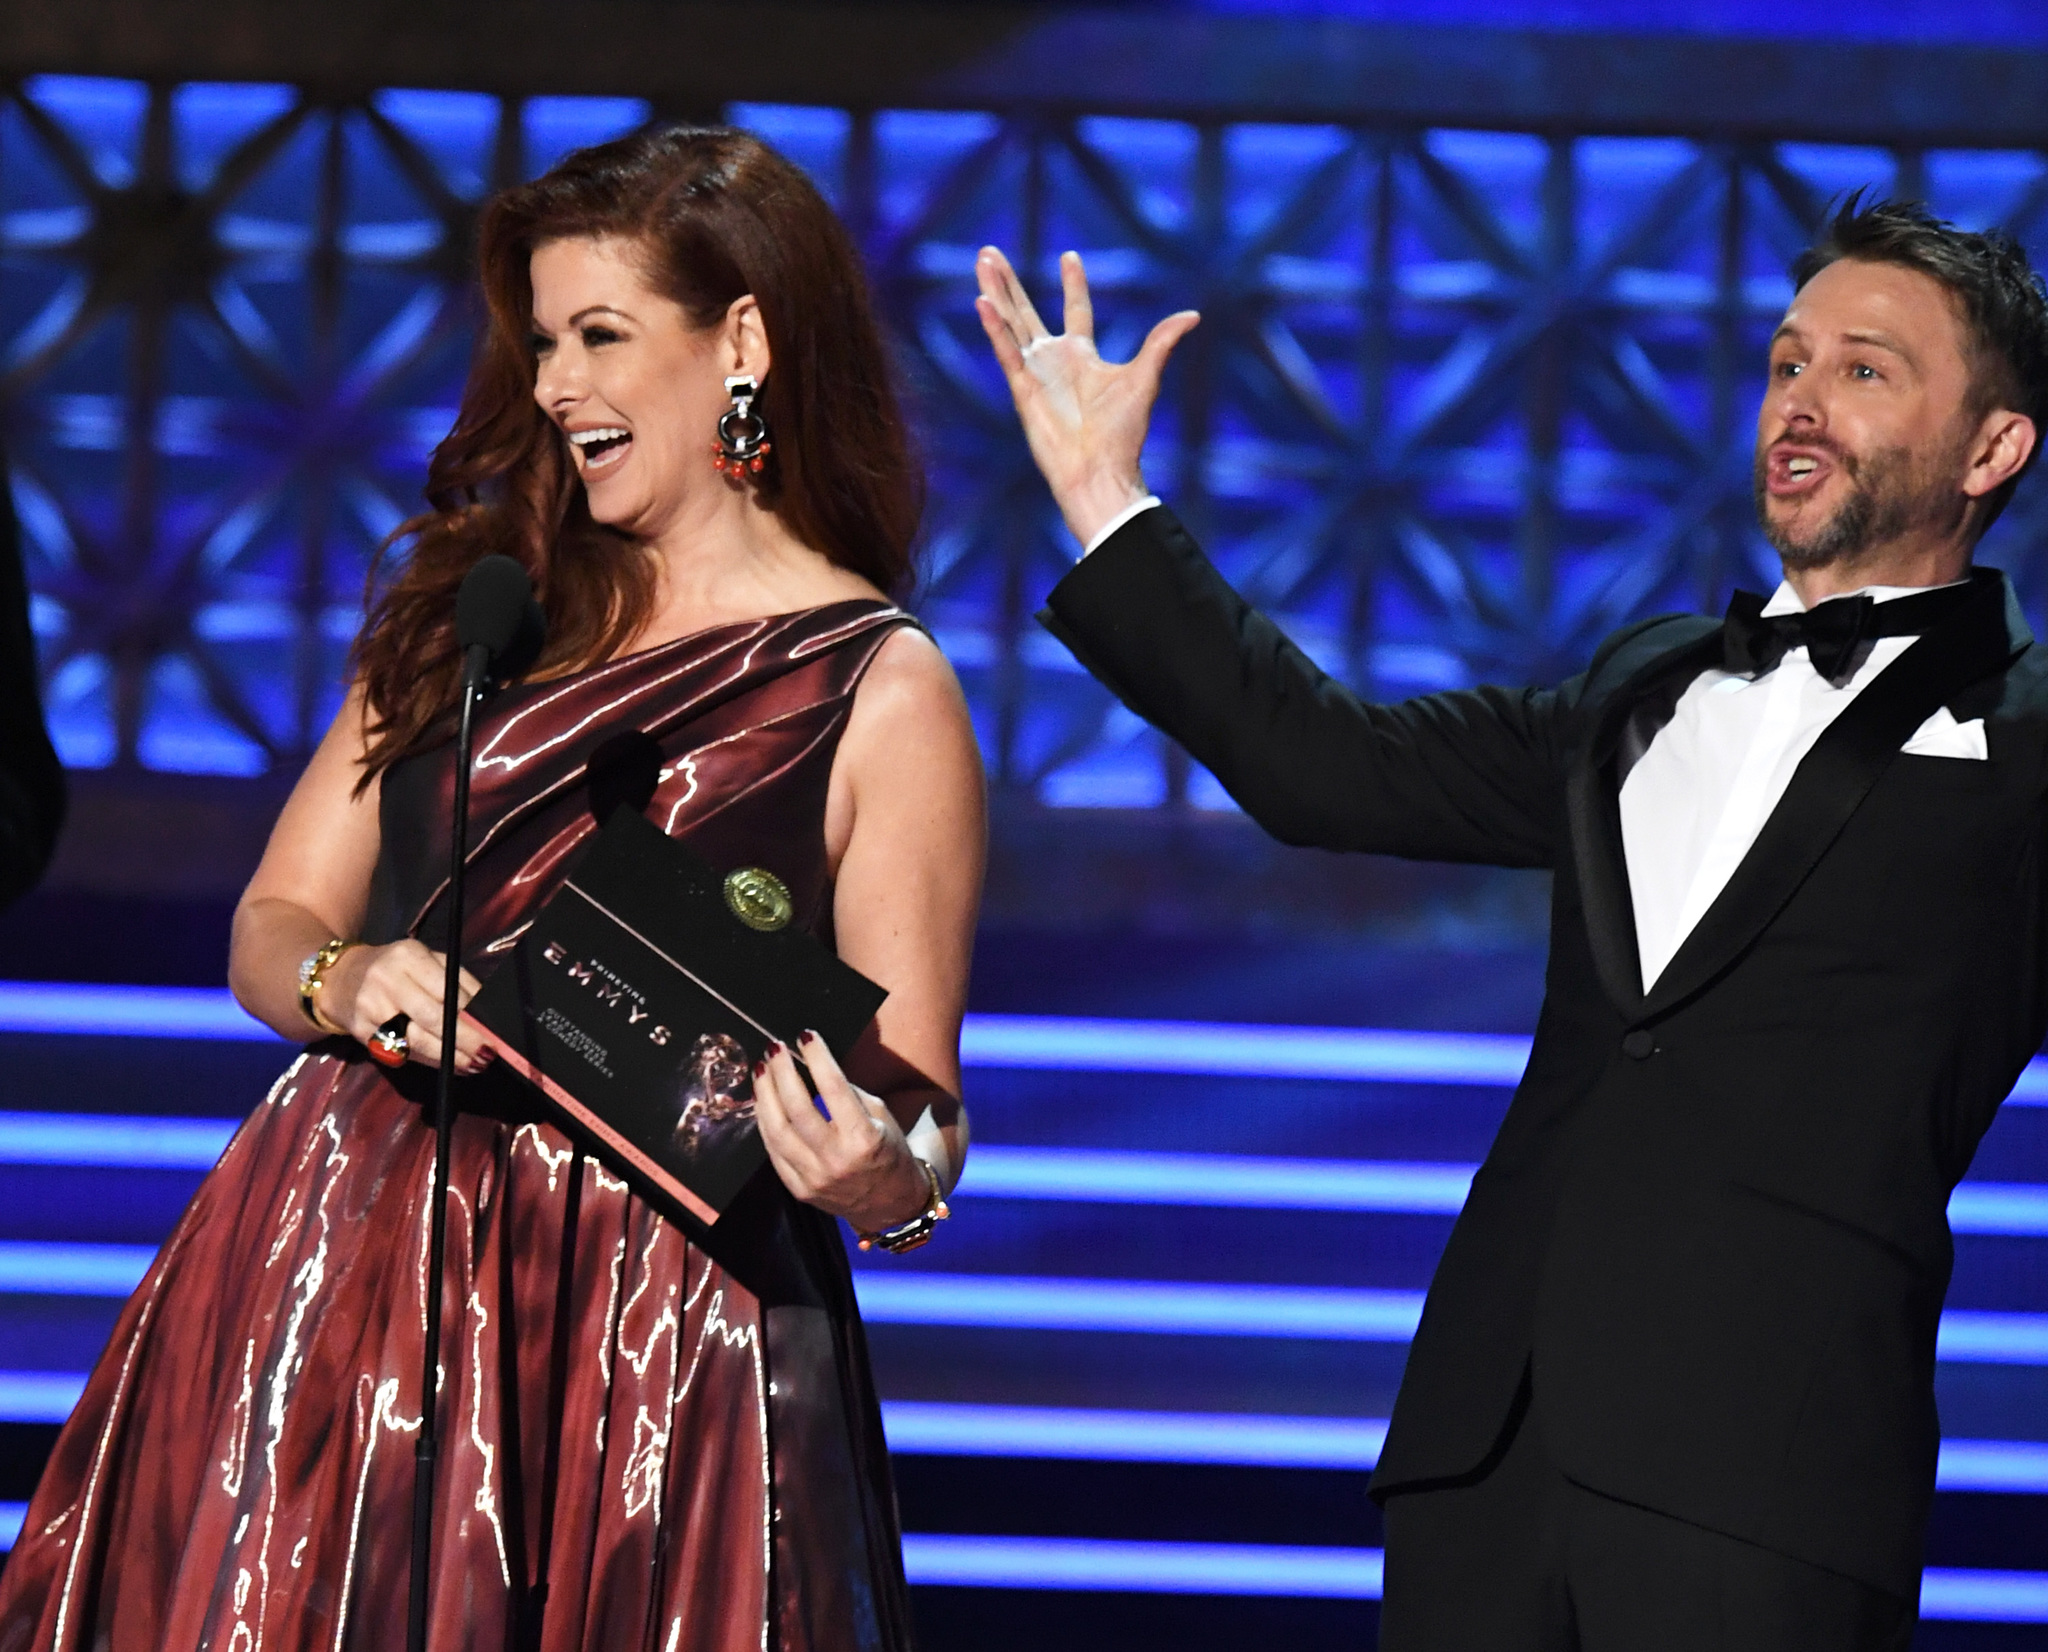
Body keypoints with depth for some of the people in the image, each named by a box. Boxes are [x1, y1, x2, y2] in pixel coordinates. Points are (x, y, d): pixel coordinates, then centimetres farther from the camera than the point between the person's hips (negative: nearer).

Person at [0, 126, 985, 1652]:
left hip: (657, 1327, -4)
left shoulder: (881, 695, -2)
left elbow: (922, 1116, -3)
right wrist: (350, 985, -8)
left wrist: (885, 1174, -26)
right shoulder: (482, 602, 14)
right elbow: (272, 924, 15)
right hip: (341, 1268, 4)